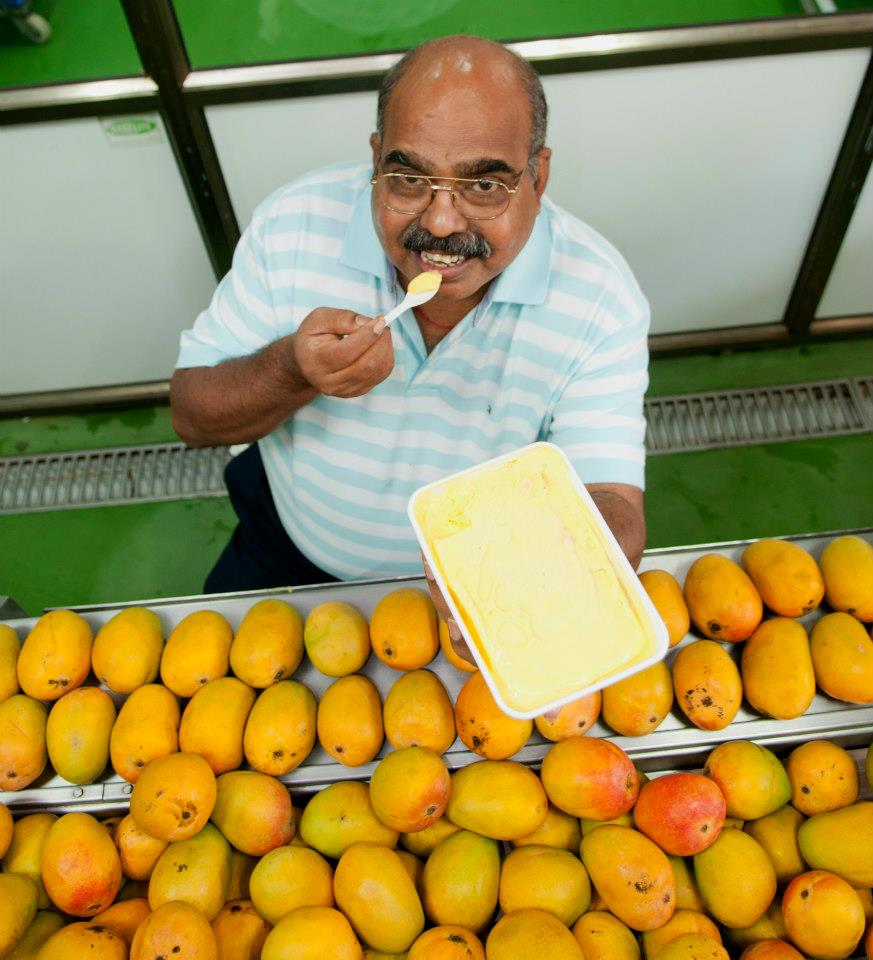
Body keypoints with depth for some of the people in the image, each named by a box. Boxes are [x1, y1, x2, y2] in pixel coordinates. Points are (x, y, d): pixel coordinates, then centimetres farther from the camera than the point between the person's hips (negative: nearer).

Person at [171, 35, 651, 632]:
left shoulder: (599, 297, -23)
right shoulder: (294, 226, -20)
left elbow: (613, 506, -29)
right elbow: (191, 417, -13)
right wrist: (293, 372, -35)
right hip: (289, 557, 0)